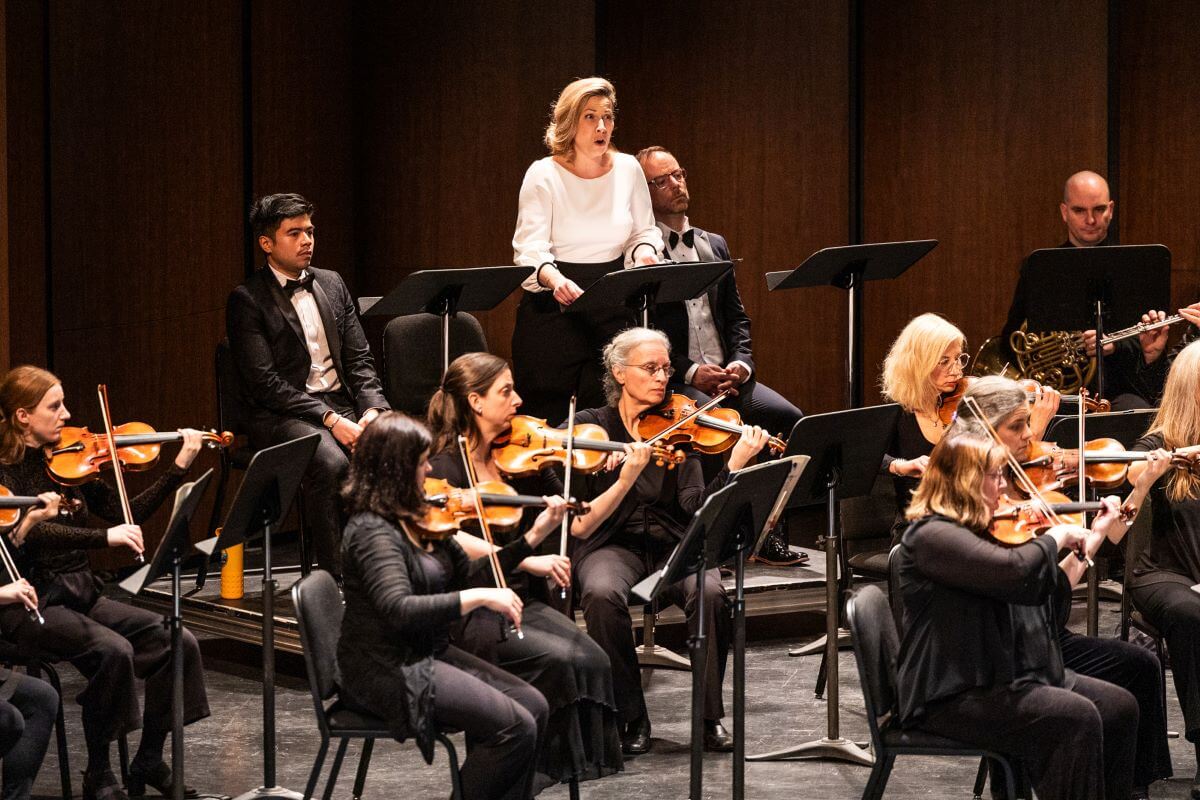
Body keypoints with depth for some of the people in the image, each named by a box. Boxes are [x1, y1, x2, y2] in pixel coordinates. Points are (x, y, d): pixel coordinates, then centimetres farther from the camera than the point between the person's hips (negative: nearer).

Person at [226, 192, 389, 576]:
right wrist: (329, 419, -21)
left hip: (343, 407, 5)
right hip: (281, 416, -5)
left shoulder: (332, 285, 15)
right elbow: (265, 382, -12)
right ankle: (336, 576, -29)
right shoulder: (247, 300, -4)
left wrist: (373, 409, -7)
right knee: (330, 461, -35)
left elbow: (360, 360, 14)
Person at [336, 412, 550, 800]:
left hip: (428, 654, 9)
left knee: (533, 706, -2)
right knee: (515, 727, -17)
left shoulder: (417, 519, 8)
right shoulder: (373, 531, -20)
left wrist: (532, 539, 8)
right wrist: (482, 598, -33)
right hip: (387, 671, -9)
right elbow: (399, 609, -33)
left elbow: (464, 576, 15)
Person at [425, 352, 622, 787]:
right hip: (468, 609, -5)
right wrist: (527, 559, -34)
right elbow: (446, 537, -27)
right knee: (557, 659, -27)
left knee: (591, 659, -21)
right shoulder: (446, 465, -9)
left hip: (521, 600, 5)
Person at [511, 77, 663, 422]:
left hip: (613, 312, 3)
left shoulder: (628, 169, 4)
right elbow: (531, 249, -14)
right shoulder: (544, 175, -7)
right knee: (547, 419, -2)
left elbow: (644, 232, 15)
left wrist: (644, 250, -10)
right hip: (553, 311, -3)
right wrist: (555, 280, -35)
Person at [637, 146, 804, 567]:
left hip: (726, 375, 6)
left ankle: (769, 533, -10)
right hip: (673, 379, -6)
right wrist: (690, 372, -17)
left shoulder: (714, 245, 22)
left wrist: (741, 362, -1)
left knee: (787, 417, -18)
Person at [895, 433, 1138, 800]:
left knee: (1119, 706, 0)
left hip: (1016, 674, 10)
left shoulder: (980, 532, 16)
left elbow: (1054, 585, 27)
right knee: (1075, 718, -25)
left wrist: (1097, 532, 23)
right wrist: (1055, 536, -12)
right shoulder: (932, 536, -16)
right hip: (955, 696, -10)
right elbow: (1015, 570, -30)